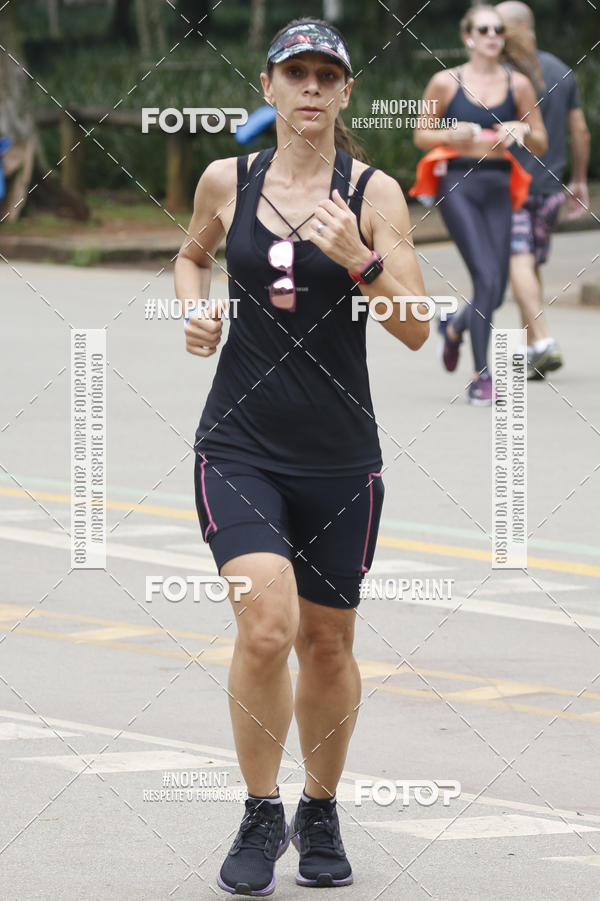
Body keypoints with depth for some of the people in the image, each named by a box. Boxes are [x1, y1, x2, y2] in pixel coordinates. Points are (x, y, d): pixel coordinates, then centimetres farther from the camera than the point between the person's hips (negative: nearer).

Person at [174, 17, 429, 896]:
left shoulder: (373, 193, -2)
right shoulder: (227, 181, 3)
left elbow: (416, 329, -6)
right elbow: (193, 255, 25)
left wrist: (358, 260, -21)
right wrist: (194, 306, 4)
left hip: (340, 454, 0)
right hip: (239, 446, 0)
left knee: (327, 641, 10)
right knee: (265, 627, -18)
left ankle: (321, 812, 32)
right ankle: (262, 815, 0)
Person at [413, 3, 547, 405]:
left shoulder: (518, 84, 8)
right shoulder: (446, 82, 2)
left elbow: (541, 144, 12)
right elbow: (421, 135, 9)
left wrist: (522, 130, -9)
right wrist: (452, 135, -10)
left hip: (498, 189, 4)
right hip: (458, 185, -3)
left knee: (495, 292, 3)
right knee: (487, 277, -19)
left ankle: (455, 326, 38)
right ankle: (481, 376, -14)